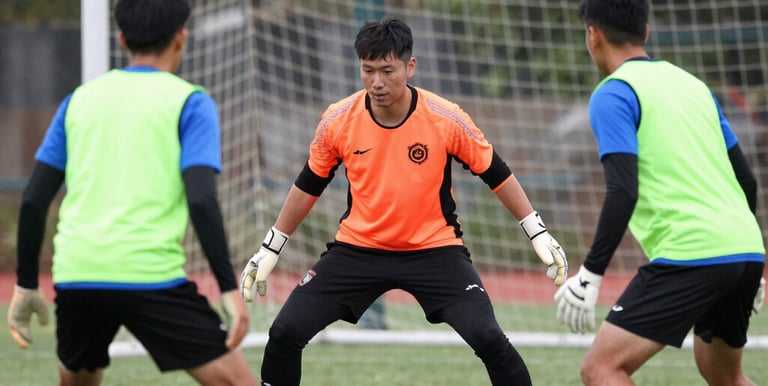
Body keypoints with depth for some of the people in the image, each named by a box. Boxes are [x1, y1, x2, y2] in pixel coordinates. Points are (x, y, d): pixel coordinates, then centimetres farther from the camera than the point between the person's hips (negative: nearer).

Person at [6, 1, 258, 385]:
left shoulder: (81, 99, 16)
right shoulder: (189, 102, 3)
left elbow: (34, 200, 13)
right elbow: (201, 199, -10)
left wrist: (26, 285, 20)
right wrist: (229, 288, -10)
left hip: (75, 276, 5)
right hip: (150, 276, -5)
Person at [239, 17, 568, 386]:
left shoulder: (446, 119, -15)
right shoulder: (337, 120, -10)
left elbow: (496, 174, -2)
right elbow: (308, 186, 6)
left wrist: (539, 234, -2)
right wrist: (269, 250, 9)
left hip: (434, 249, -2)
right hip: (357, 248, 2)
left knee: (488, 338, -20)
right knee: (285, 333, -9)